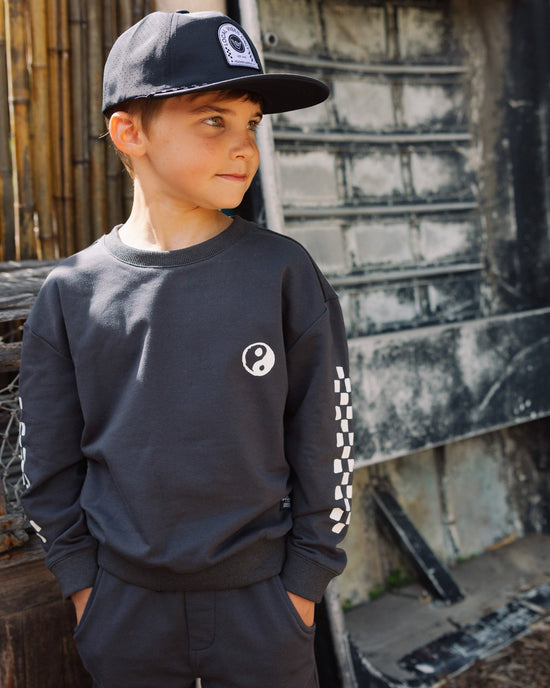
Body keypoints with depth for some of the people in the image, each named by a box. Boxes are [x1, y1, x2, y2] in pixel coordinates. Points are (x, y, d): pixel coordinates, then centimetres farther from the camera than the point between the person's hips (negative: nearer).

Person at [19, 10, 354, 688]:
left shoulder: (284, 271, -7)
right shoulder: (70, 293, -4)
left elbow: (325, 437, -3)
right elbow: (49, 461, 3)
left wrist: (305, 578, -2)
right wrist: (81, 580, 1)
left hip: (261, 599, 0)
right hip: (122, 606, 1)